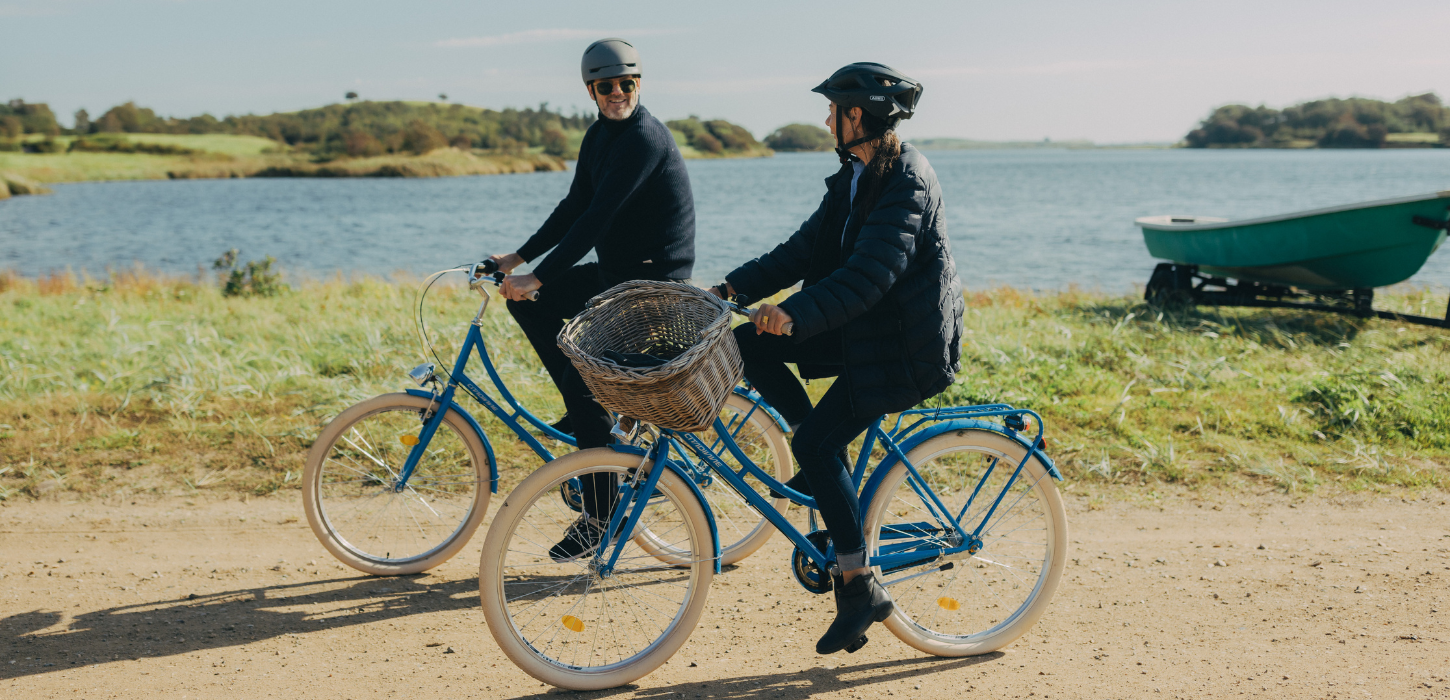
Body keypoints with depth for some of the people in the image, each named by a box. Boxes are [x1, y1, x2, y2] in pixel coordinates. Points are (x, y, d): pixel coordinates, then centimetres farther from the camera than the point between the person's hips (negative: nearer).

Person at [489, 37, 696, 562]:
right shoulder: (600, 136, 11)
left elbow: (597, 217, -25)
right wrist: (518, 258, 8)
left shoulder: (645, 138, -19)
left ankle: (599, 518, -2)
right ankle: (589, 409, 13)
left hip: (652, 281, -9)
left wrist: (538, 278, -25)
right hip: (614, 273, 9)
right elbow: (574, 207, 14)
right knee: (526, 303, 5)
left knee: (583, 379, -14)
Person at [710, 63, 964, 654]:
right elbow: (804, 250, 8)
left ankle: (859, 587, -6)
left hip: (906, 340, -9)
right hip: (861, 328, 9)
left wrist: (795, 312, -39)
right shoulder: (855, 177, 11)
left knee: (819, 442, -17)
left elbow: (871, 274, -29)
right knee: (750, 346, -4)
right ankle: (819, 463, 9)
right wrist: (732, 287, -2)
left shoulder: (907, 179, -18)